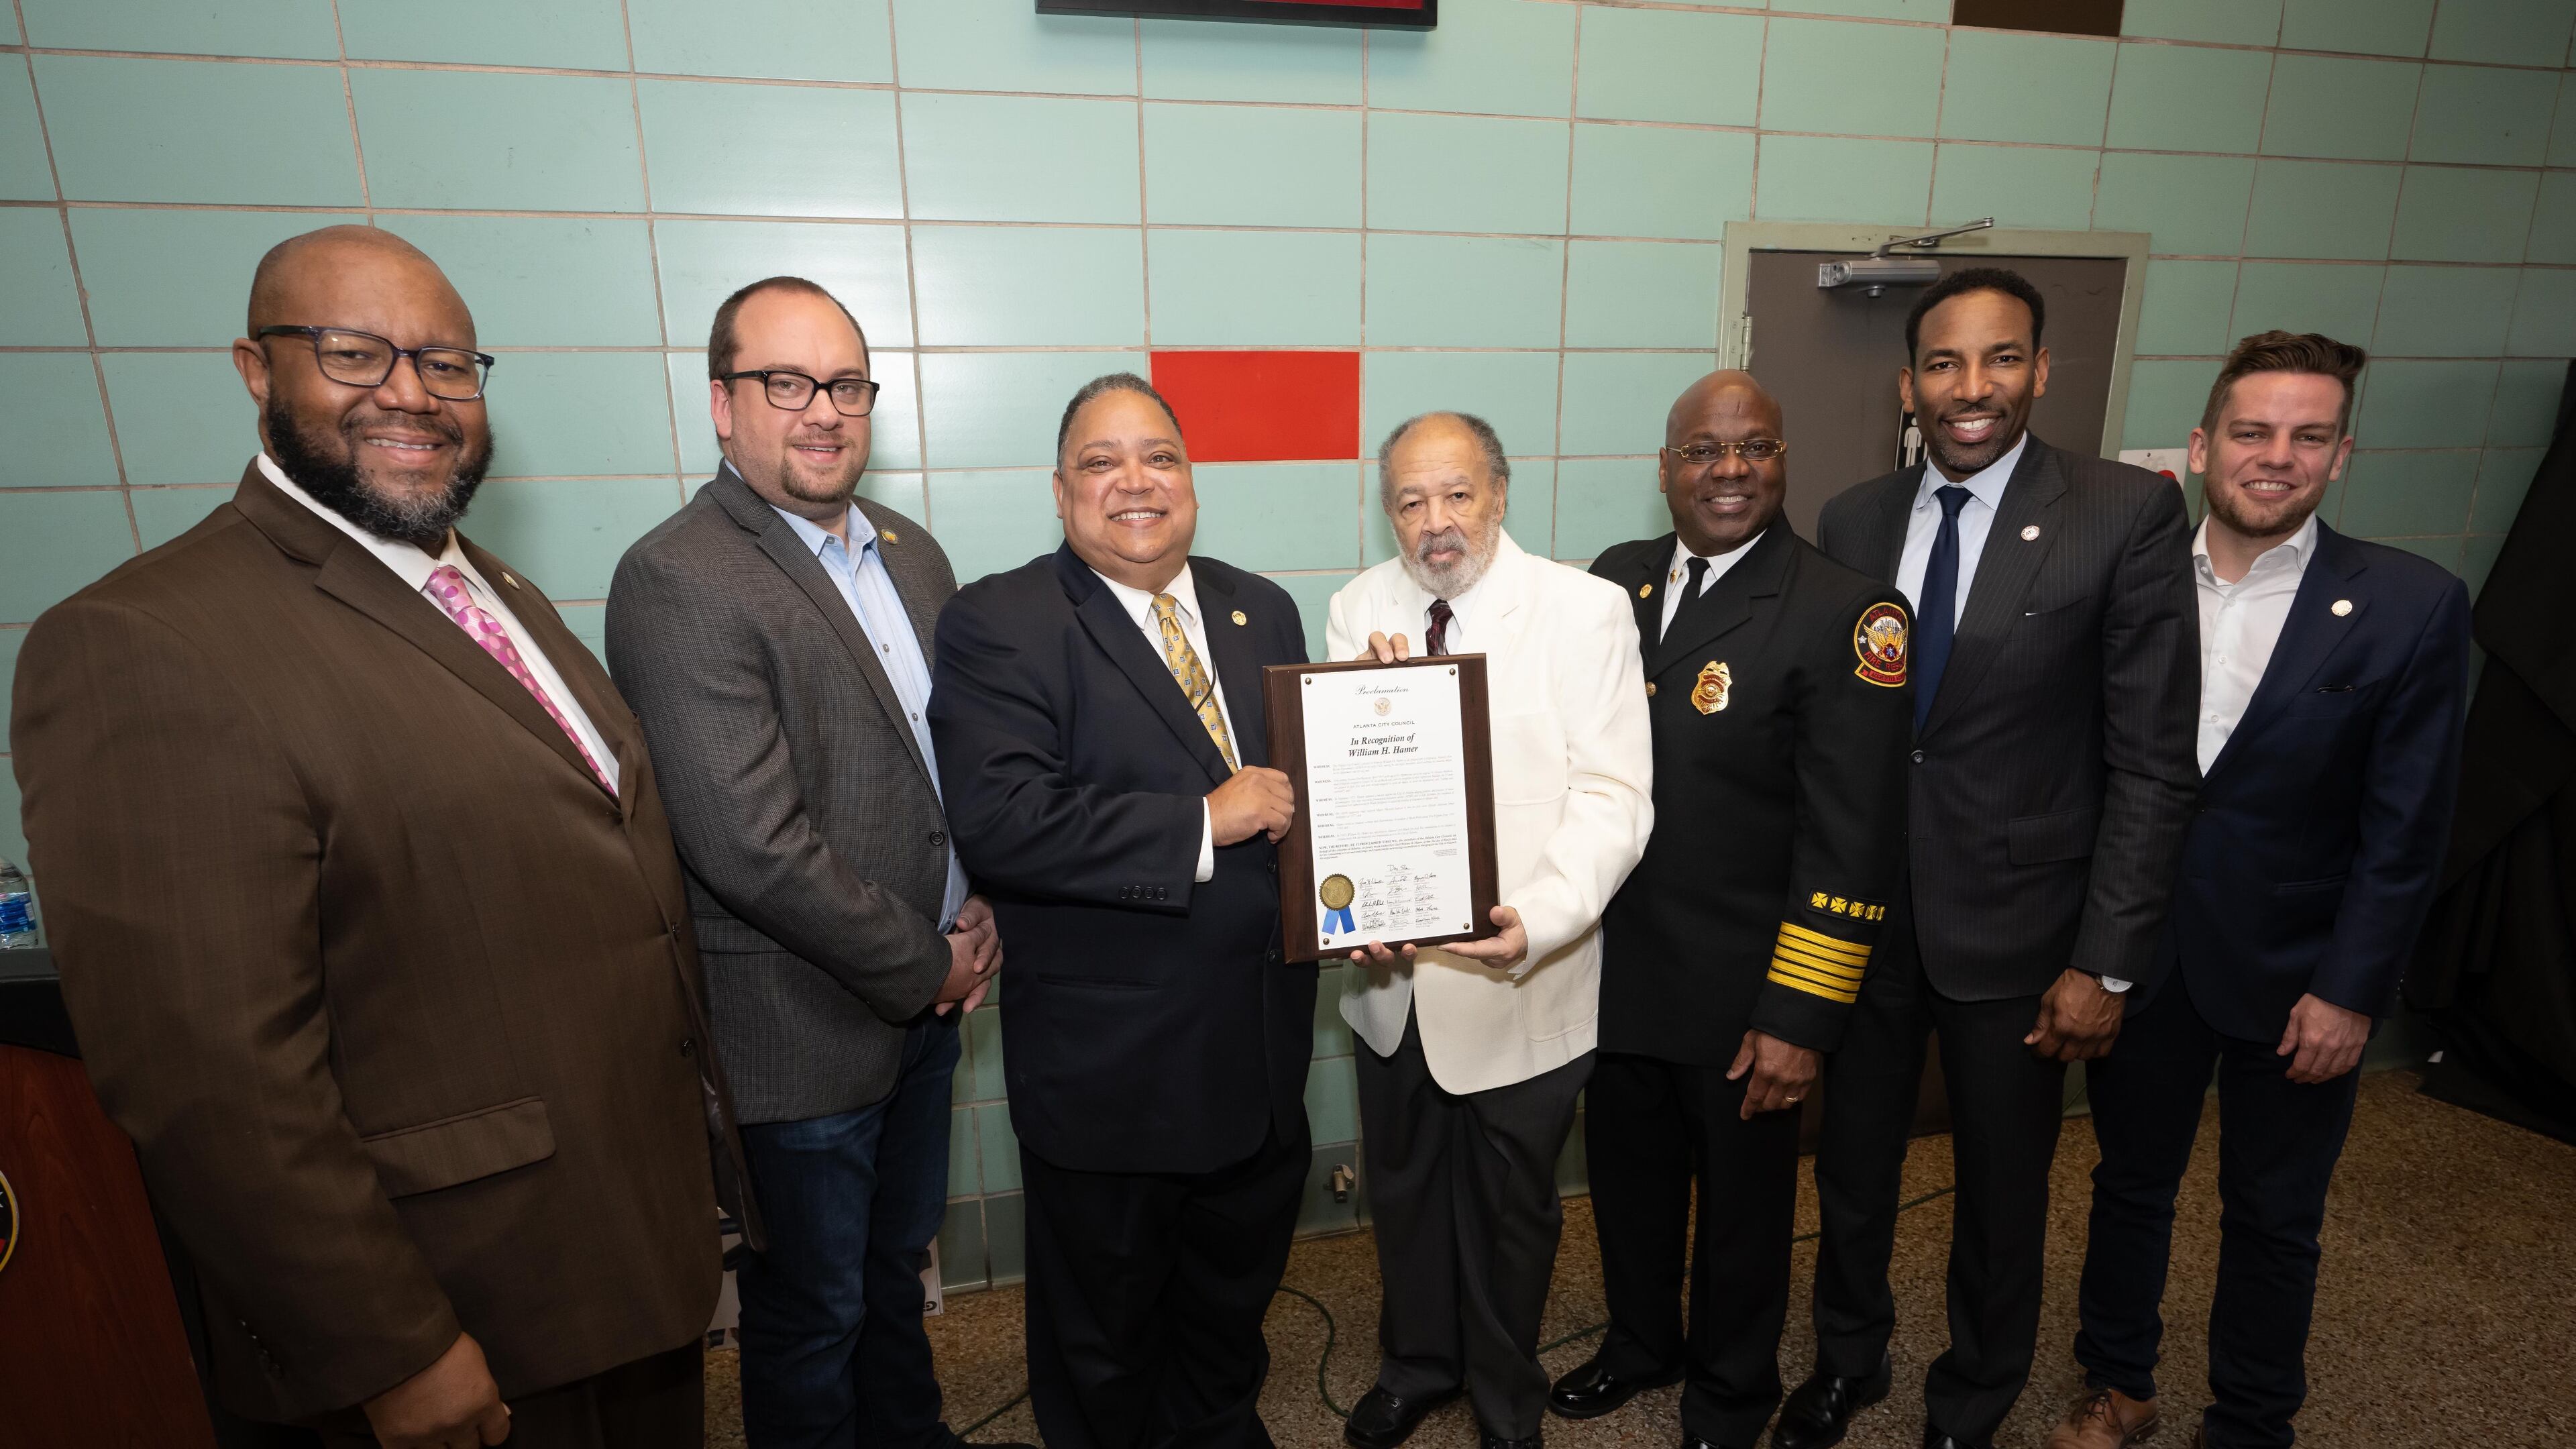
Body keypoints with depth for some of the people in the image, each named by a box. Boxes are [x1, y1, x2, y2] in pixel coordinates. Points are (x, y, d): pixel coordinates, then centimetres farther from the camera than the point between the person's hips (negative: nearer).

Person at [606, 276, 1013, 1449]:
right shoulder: (676, 579, -19)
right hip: (803, 1032, -7)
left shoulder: (912, 552, 6)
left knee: (898, 1264, 28)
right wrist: (927, 967, -15)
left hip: (925, 994, 7)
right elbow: (753, 845, -25)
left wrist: (985, 911, -4)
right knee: (813, 1312, 16)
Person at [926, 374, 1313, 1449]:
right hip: (1109, 1067, -5)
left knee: (1235, 1300, 29)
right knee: (1104, 1338, 21)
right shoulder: (996, 624, -14)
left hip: (1263, 1048, 6)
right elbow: (997, 822, -26)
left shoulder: (1262, 612, 6)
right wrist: (1203, 824, -26)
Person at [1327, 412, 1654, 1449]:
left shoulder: (1585, 611, -11)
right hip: (1390, 971, 3)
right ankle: (1415, 1365, 51)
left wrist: (1539, 919, -31)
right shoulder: (1359, 609, -1)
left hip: (1523, 980, -3)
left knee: (1510, 1210, 18)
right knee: (1403, 1190, 23)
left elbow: (1612, 796, -16)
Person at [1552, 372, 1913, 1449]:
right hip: (1614, 967, 5)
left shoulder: (1846, 614, -15)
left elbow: (1851, 839, -17)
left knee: (1741, 1198, 19)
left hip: (1740, 994, -4)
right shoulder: (1614, 578, 1)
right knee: (1627, 1176, 23)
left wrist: (1801, 1017, -18)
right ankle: (1640, 1342, 51)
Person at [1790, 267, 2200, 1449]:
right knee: (1853, 1163, 19)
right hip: (1859, 911, 3)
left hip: (2015, 926, -2)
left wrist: (2106, 963, -12)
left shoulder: (2128, 516, -11)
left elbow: (2153, 763, -10)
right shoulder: (1852, 521, -1)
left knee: (2002, 1191, 18)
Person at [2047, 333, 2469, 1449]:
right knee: (2130, 1186, 19)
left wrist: (2352, 991, -10)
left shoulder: (2411, 606, -9)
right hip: (2137, 956, 2)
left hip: (2293, 978, -1)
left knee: (2273, 1221, 16)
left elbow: (2405, 829, -8)